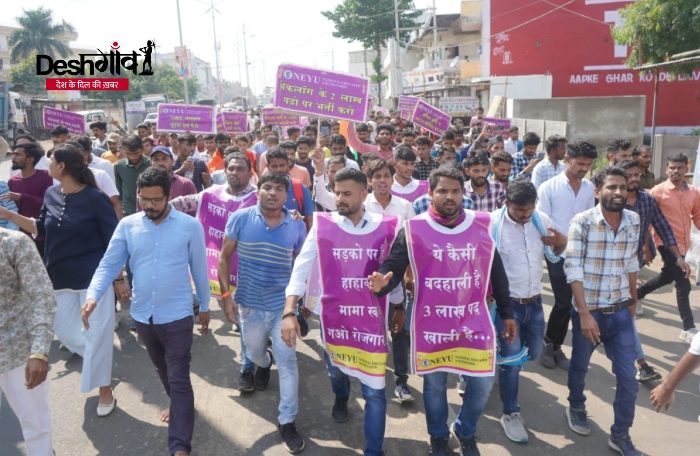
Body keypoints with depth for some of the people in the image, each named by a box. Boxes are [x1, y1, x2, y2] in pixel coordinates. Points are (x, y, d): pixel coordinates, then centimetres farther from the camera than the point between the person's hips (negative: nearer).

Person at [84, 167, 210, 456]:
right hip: (142, 315, 4)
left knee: (179, 380, 0)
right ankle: (179, 407, 50)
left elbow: (199, 268, -1)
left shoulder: (190, 226, -9)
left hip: (177, 315, -4)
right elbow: (109, 265, -5)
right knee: (163, 372, 25)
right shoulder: (127, 226, -3)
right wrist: (93, 296, -22)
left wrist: (204, 306, 6)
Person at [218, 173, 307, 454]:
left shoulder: (297, 226, -7)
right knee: (254, 354, 22)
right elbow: (224, 257, -3)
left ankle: (287, 421, 16)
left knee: (287, 362, -1)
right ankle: (264, 363, 61)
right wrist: (226, 295, -9)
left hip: (283, 305, -1)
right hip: (249, 304, 1)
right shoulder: (240, 218, -10)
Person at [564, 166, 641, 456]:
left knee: (628, 376, 5)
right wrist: (584, 314, -20)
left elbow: (631, 263, 11)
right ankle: (576, 407, 45)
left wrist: (634, 301, 19)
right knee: (580, 367, 17)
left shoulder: (633, 221, -1)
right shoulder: (582, 222, -15)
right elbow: (573, 269, -17)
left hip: (620, 312, 3)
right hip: (588, 311, -3)